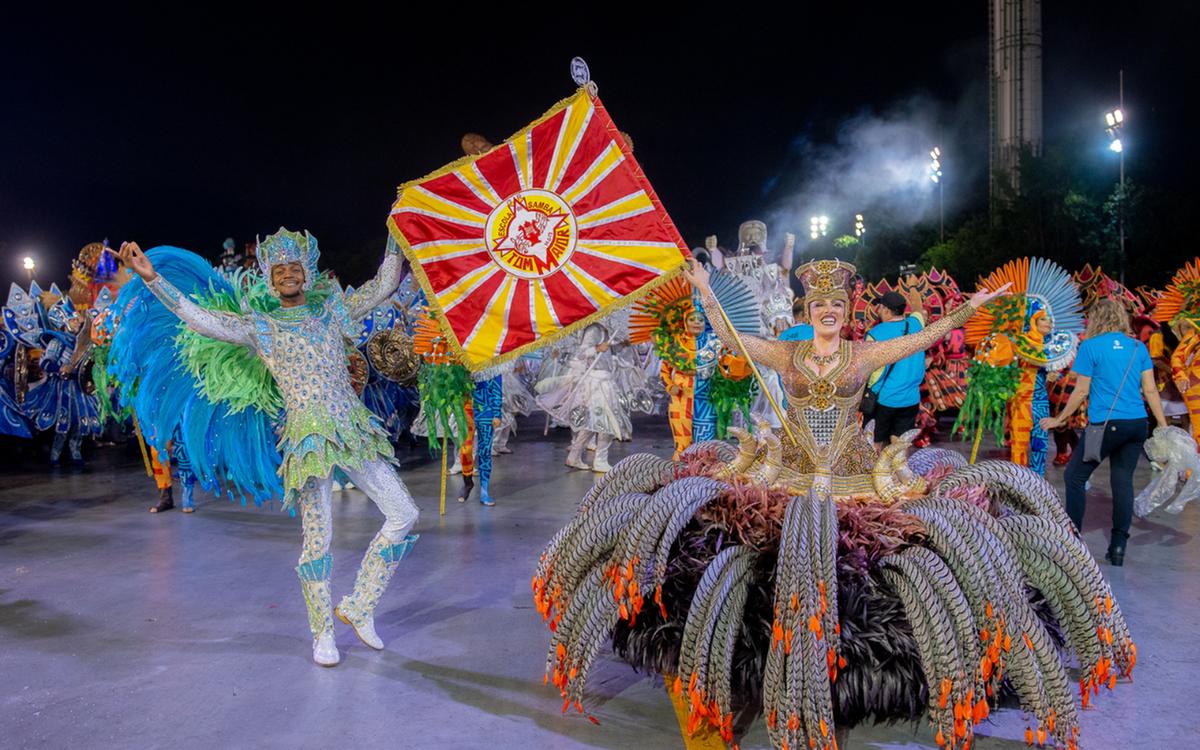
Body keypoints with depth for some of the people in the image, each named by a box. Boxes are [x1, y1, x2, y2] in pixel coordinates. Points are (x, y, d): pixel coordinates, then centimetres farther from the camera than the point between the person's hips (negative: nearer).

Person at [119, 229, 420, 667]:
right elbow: (199, 319, -4)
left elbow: (384, 285, 13)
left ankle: (358, 608, 13)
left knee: (403, 515, -1)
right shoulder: (259, 328, 6)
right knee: (318, 537, -3)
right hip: (310, 438, -3)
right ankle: (323, 633, 16)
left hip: (355, 430, 4)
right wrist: (151, 278, -12)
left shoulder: (333, 311, 14)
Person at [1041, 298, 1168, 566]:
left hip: (1106, 423, -5)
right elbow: (1150, 389, 8)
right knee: (1123, 481, 9)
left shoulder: (1091, 346, -4)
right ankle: (1118, 547, 10)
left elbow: (1082, 391, -3)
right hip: (1137, 424, 5)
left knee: (1075, 477, 7)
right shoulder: (1138, 347, 9)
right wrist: (1163, 426, 13)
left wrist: (1058, 420, 7)